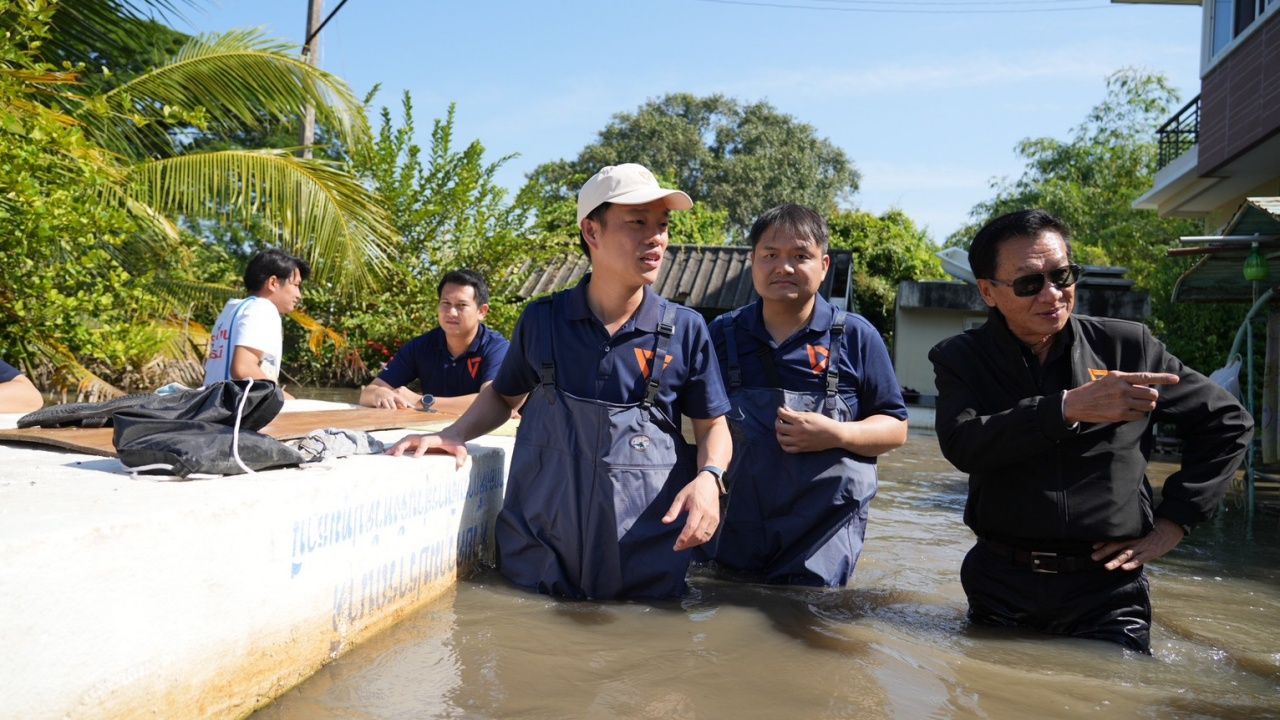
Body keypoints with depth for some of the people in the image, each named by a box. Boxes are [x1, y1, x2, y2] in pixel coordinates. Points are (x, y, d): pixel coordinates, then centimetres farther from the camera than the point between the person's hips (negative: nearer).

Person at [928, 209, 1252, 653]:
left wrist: (1174, 521, 3)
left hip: (1106, 589, 0)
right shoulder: (961, 359, -1)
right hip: (1001, 587, 1)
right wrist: (1068, 408, -30)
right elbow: (961, 444, -20)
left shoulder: (1127, 345, 0)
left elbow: (1229, 423, 10)